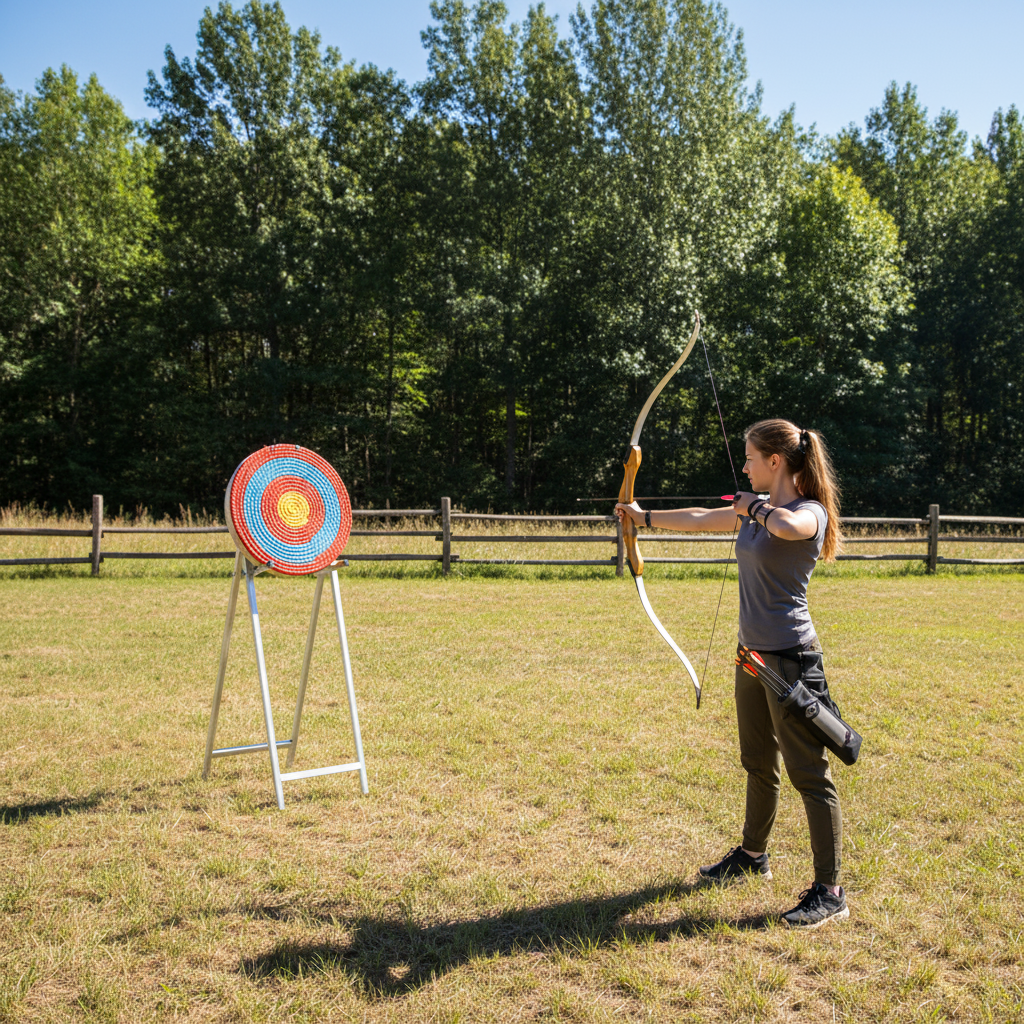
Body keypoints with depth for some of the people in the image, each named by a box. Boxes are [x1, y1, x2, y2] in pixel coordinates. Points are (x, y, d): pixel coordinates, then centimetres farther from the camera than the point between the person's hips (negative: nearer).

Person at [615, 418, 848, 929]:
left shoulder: (809, 513, -14)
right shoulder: (758, 509, 11)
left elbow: (786, 526, -39)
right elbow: (699, 519, 23)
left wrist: (752, 506, -19)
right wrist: (644, 516, 32)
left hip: (789, 657, -9)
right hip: (753, 653, 9)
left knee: (809, 773, -3)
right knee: (758, 764, 22)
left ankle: (829, 892, 4)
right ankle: (752, 854, 39)